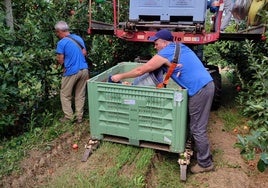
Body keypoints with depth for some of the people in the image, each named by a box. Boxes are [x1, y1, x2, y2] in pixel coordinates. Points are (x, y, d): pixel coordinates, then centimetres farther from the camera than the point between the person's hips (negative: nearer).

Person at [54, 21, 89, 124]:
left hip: (71, 72, -6)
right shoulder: (78, 38, 9)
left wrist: (57, 57, 13)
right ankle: (79, 117, 18)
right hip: (84, 70, 6)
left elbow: (60, 61, -9)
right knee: (80, 95, 13)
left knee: (65, 95, 12)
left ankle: (69, 117, 14)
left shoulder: (61, 43, -10)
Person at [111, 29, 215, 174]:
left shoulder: (165, 53, -9)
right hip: (206, 84, 10)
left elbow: (140, 71, -5)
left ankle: (205, 163, 16)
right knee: (197, 125, 21)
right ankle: (204, 153, 37)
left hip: (199, 90, -9)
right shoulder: (180, 47, 17)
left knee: (197, 129, 2)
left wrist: (120, 76, 5)